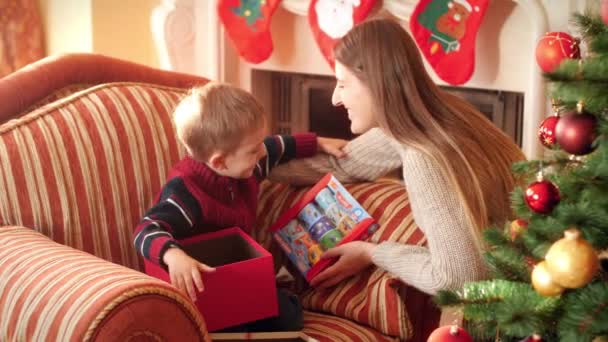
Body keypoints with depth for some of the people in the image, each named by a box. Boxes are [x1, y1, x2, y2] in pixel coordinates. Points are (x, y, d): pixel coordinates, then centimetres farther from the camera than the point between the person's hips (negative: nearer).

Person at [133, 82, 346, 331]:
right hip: (202, 286, -8)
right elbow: (147, 231, -40)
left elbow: (278, 147, 21)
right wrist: (174, 255, -60)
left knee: (286, 317, -12)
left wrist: (318, 143, 29)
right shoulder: (186, 192, -29)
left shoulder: (243, 165, -2)